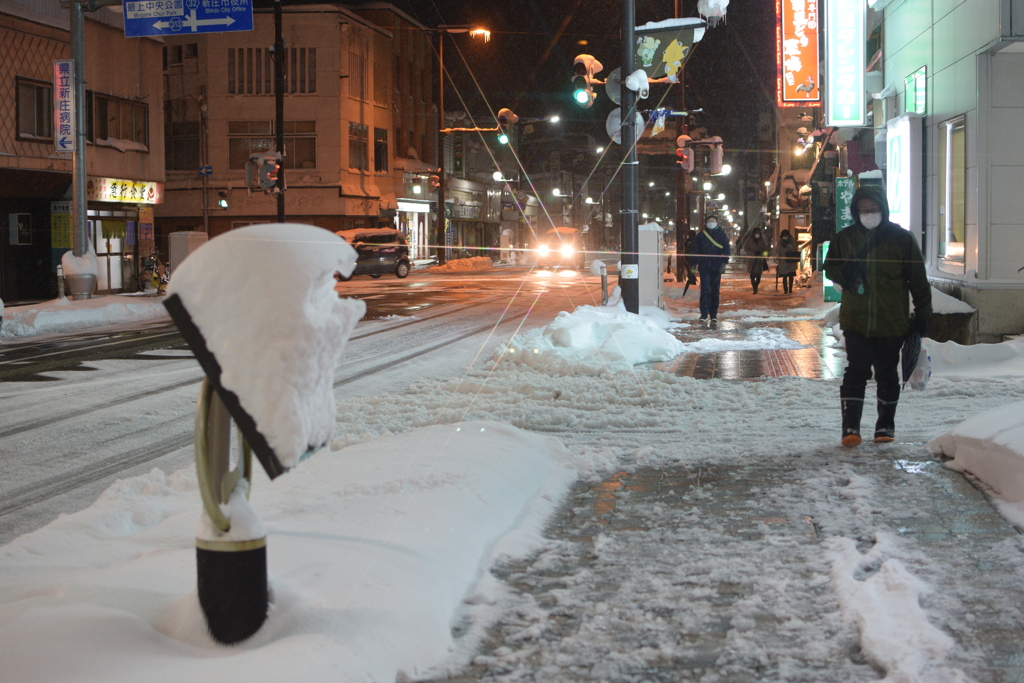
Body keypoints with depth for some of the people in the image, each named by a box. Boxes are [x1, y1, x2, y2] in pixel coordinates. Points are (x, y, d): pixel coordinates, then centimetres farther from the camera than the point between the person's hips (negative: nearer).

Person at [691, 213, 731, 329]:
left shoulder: (722, 235, 8)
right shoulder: (700, 236, 9)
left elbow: (726, 250, 4)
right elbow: (696, 251, 9)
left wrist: (724, 263, -9)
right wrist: (694, 266, 1)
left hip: (716, 268, 1)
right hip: (704, 267, -1)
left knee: (715, 292, 4)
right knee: (705, 290, -11)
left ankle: (713, 316, 8)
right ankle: (704, 315, -12)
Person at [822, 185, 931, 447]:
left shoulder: (902, 238, -2)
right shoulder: (844, 238, 4)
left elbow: (918, 280, 3)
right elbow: (830, 267, 16)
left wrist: (922, 313, 2)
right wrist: (843, 273, -7)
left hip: (892, 322, 0)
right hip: (855, 320, 1)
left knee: (887, 375, 10)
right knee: (856, 372, -6)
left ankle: (886, 425, 24)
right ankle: (850, 428, -3)